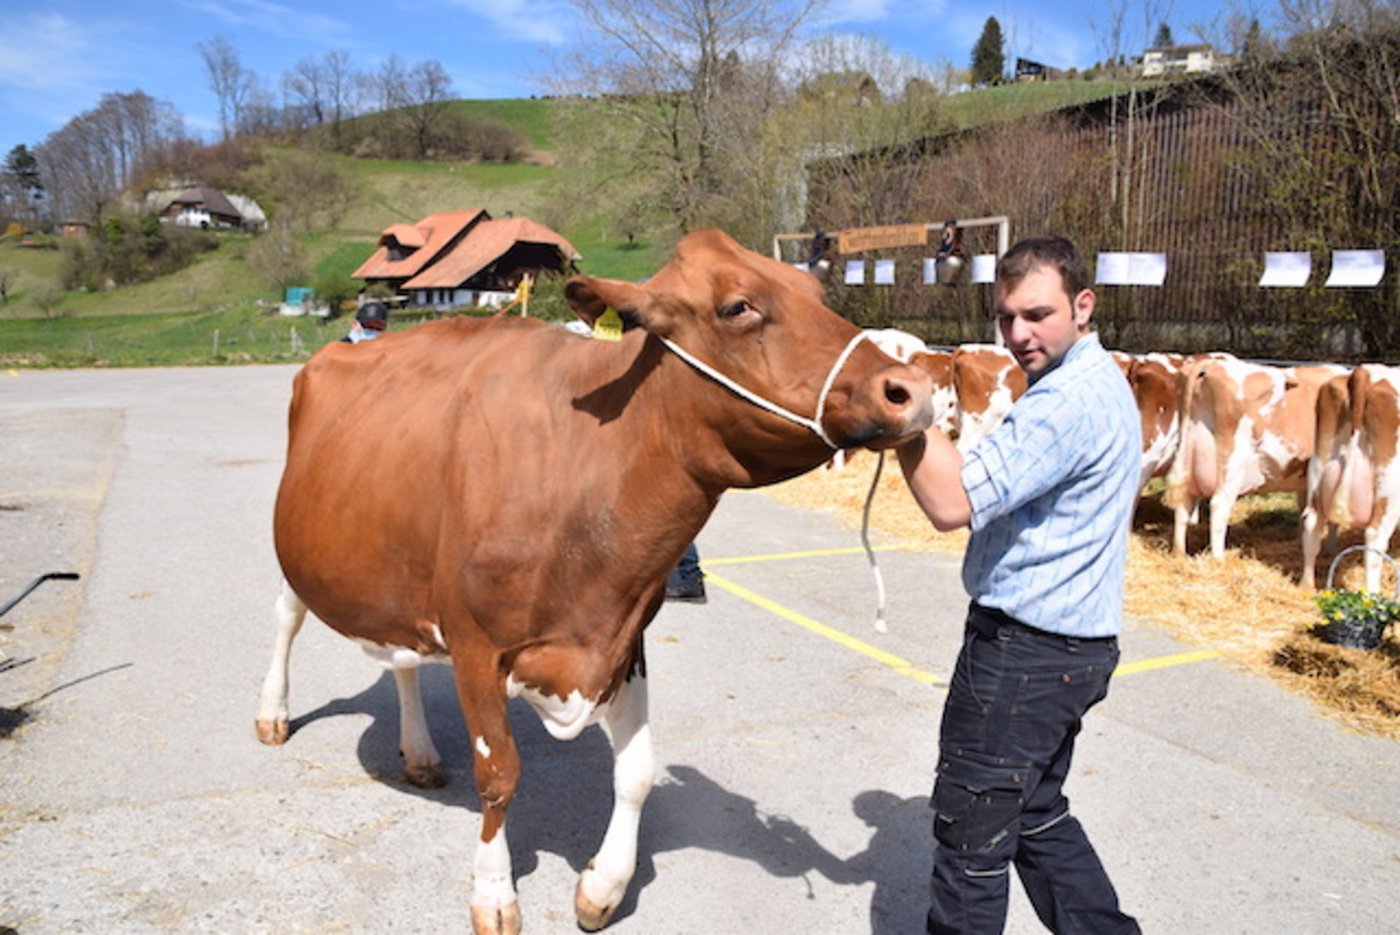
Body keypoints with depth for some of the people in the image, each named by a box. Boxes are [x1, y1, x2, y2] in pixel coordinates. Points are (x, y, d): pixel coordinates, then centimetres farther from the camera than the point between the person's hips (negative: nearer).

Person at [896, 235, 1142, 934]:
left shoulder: (1069, 400, -23)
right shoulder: (1100, 382, 12)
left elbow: (952, 503, -30)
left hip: (1023, 653, -11)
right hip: (1072, 644, 11)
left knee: (971, 834, 5)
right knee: (1038, 817, 23)